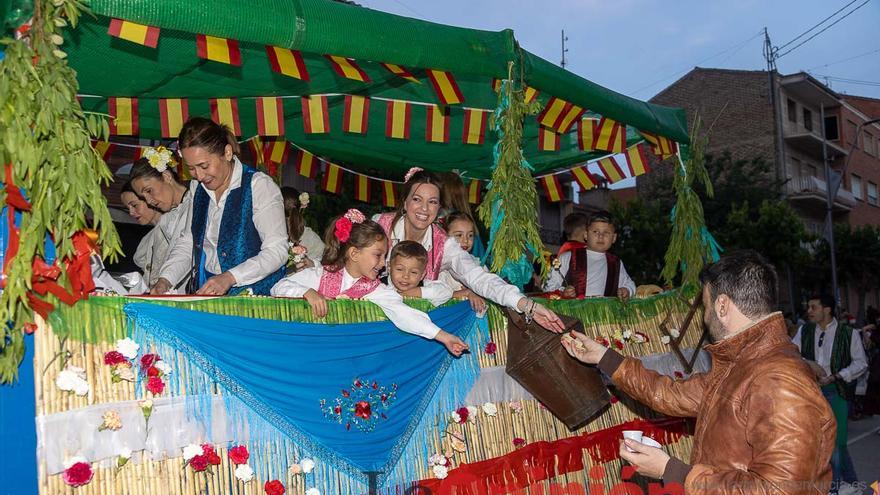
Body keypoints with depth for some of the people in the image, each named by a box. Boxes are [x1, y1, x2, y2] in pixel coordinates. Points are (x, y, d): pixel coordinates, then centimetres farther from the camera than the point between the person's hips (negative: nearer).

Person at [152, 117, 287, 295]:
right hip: (204, 292, 5)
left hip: (253, 294, -5)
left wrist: (229, 278, -24)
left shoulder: (260, 185, -8)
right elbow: (187, 242, 16)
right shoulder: (197, 187, 13)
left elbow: (277, 251, -14)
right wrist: (166, 279, -1)